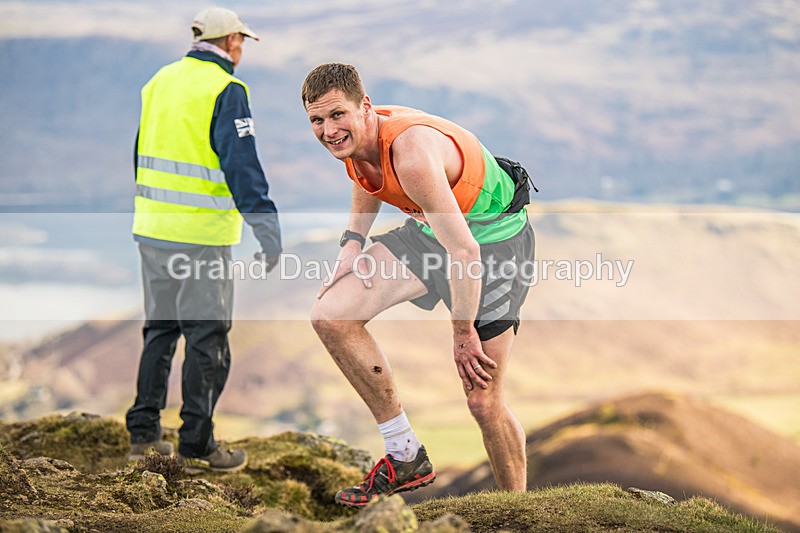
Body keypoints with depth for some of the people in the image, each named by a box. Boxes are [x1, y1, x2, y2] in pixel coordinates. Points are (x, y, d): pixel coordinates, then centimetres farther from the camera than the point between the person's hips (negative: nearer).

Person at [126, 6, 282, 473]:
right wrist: (267, 227, -21)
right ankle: (196, 447, 4)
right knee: (207, 338, 1)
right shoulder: (226, 90, -11)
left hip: (152, 226, 7)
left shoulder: (161, 80, 12)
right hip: (201, 234, -7)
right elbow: (242, 164, -19)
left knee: (160, 329, 17)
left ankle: (143, 432, 21)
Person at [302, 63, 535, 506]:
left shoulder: (412, 153, -35)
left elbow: (465, 253, -33)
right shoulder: (353, 136, -9)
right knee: (330, 315, -10)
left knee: (483, 402, -7)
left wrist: (463, 334, -22)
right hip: (430, 229, 8)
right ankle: (405, 457, 0)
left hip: (493, 237, -8)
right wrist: (352, 244, 4)